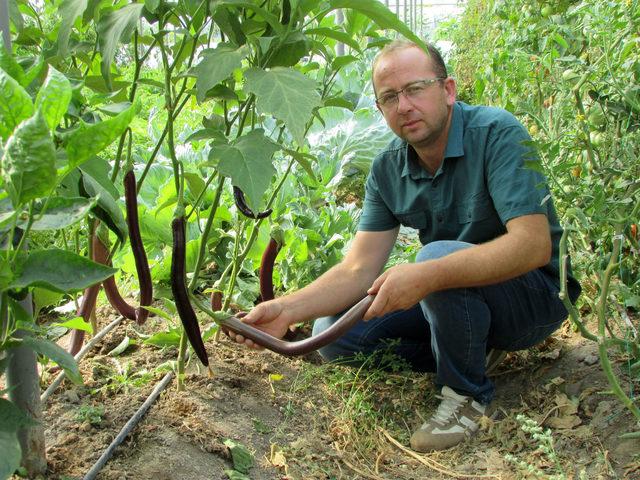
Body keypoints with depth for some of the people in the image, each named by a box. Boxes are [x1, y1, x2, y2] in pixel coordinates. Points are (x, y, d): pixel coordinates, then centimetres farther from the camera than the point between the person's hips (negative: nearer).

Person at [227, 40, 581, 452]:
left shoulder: (497, 133, -21)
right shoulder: (387, 171, -4)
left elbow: (534, 243, -32)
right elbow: (359, 269, -9)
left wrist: (425, 276, -43)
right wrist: (287, 310, -26)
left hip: (535, 294, -5)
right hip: (457, 297, 6)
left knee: (439, 256, -35)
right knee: (333, 331, -8)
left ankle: (468, 394, -12)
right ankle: (475, 350, 4)